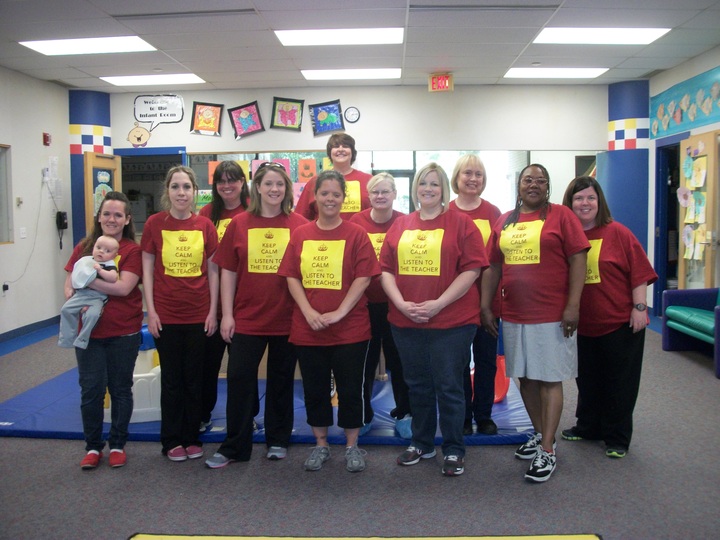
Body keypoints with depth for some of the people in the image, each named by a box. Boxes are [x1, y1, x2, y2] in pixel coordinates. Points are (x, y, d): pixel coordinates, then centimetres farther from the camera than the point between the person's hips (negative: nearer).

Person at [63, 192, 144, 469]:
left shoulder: (132, 250, -6)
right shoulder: (84, 247, 6)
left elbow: (124, 287, -17)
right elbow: (69, 285, 7)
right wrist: (73, 295, -15)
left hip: (123, 332, -2)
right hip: (88, 330, 3)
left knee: (120, 389, 11)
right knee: (91, 389, 7)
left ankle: (118, 445, 27)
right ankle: (93, 446, 25)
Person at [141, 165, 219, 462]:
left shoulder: (205, 225, 0)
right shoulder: (155, 223, -2)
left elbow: (212, 271, 4)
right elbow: (147, 270, 1)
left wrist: (213, 311, 1)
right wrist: (150, 311, -5)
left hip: (199, 315, 1)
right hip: (166, 315, -1)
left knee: (194, 378, 10)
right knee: (171, 378, 9)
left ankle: (192, 438, 24)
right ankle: (172, 440, 22)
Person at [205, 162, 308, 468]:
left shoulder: (299, 225, -2)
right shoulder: (239, 224, 1)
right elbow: (228, 271, 3)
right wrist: (227, 314, -1)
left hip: (287, 319, 0)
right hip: (246, 318, 1)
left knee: (281, 380, 13)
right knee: (240, 378, 4)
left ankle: (278, 440, 29)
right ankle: (234, 446, 18)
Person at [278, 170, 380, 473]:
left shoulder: (356, 234, -3)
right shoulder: (300, 235, 5)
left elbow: (363, 278, -8)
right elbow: (291, 277, 3)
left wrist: (339, 312, -15)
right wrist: (308, 312, -10)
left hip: (350, 329, -2)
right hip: (307, 329, 3)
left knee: (350, 389, 7)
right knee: (314, 389, 13)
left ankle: (352, 447, 24)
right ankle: (320, 445, 29)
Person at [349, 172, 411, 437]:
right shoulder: (356, 222, -3)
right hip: (365, 303, 0)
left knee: (398, 359, 10)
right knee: (364, 360, 11)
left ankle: (403, 414, 26)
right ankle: (363, 414, 27)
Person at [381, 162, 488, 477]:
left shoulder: (460, 224, -2)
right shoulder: (400, 226, 10)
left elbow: (471, 269, -9)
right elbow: (386, 269, 7)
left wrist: (438, 304, -16)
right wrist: (401, 304, -8)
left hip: (451, 321, -4)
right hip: (406, 322, 4)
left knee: (448, 387, 3)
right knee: (417, 386, 15)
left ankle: (454, 450, 20)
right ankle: (421, 443, 32)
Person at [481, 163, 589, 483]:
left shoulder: (561, 216, -2)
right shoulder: (504, 222, 11)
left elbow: (577, 260, -7)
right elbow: (493, 266, 13)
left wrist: (573, 306, -14)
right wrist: (486, 307, 10)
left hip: (552, 315, -5)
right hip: (513, 315, 5)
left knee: (549, 379, 1)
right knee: (525, 378, 13)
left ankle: (547, 450, 8)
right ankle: (539, 434, 30)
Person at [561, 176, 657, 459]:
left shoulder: (618, 233, -7)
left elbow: (639, 272, -7)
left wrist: (639, 307, -12)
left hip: (621, 322, -3)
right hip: (583, 324, 3)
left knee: (619, 382, 7)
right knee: (587, 379, 17)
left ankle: (617, 438, 20)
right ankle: (587, 427, 34)